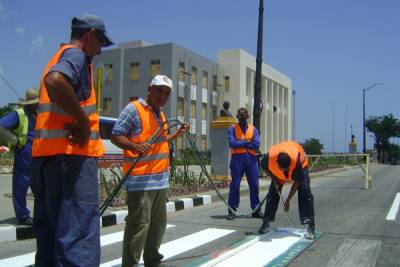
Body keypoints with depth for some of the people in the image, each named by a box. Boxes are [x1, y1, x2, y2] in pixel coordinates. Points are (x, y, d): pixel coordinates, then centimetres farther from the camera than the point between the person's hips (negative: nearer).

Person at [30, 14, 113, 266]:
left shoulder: (59, 56, 25)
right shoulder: (76, 55, -5)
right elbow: (55, 81, -27)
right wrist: (83, 121, -18)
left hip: (48, 154, 10)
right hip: (71, 154, -10)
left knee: (50, 235, 14)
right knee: (78, 239, -11)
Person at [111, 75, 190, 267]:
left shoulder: (160, 113, 18)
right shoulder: (133, 109, -8)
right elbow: (116, 136, -13)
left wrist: (177, 134, 19)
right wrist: (135, 146, -29)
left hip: (161, 179, 9)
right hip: (141, 179, -9)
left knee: (158, 223, 17)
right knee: (139, 225, -9)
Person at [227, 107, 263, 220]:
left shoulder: (253, 129, 12)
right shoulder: (232, 128, 6)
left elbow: (256, 145, -4)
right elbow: (232, 143, -10)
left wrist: (240, 143, -6)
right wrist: (246, 142, -9)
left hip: (251, 158, 3)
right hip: (237, 158, -2)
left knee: (254, 185, 5)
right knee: (235, 184, -3)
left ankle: (256, 210, 16)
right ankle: (232, 210, 4)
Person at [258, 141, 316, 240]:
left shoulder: (297, 161, -44)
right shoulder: (269, 157, -39)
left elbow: (297, 182, -28)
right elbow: (265, 168, -11)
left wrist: (288, 200, -23)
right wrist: (275, 181, -17)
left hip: (301, 163, -3)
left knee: (305, 191, -20)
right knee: (273, 192, -5)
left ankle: (310, 226, -19)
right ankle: (266, 223, 7)